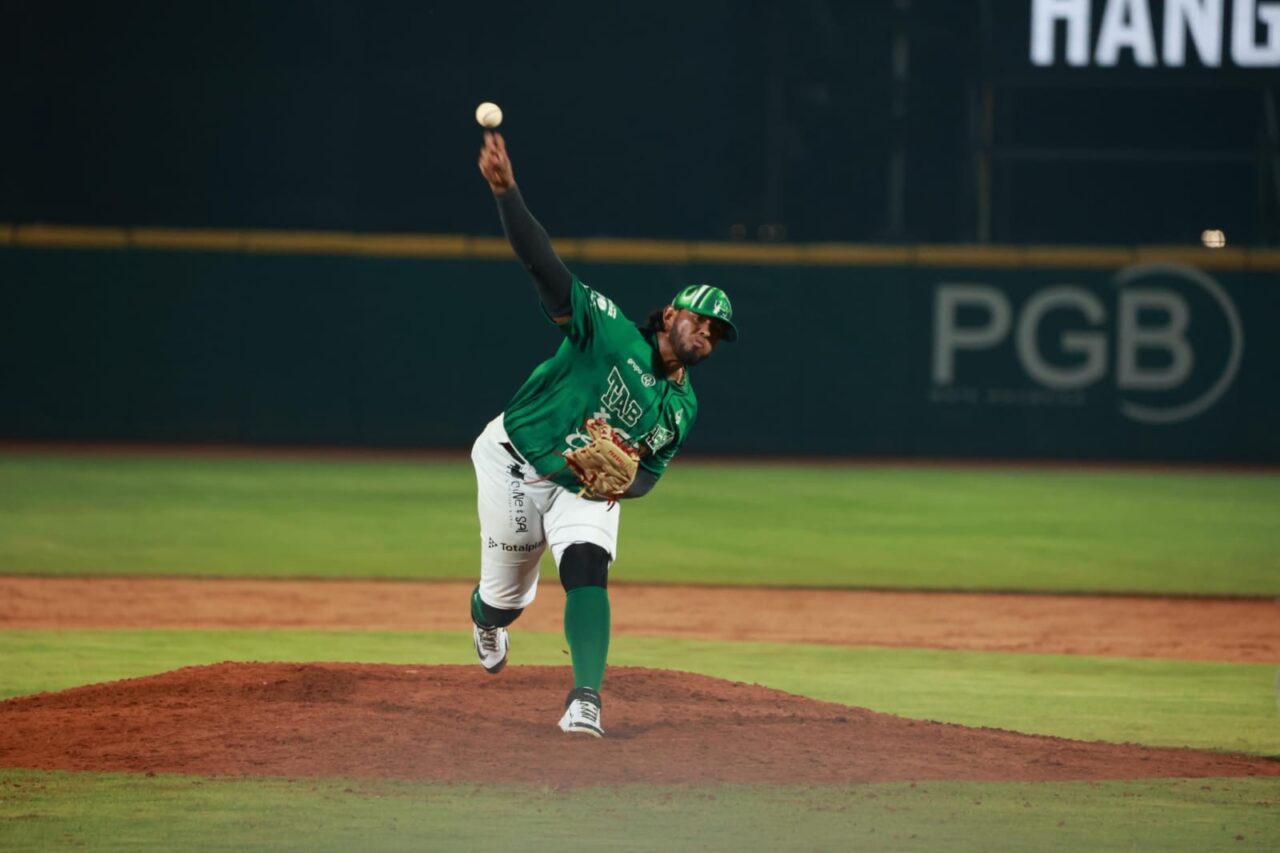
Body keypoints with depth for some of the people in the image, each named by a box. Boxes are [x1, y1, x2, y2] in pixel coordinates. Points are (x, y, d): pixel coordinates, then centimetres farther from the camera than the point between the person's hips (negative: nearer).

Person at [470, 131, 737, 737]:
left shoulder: (681, 407, -1)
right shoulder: (609, 332, -19)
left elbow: (649, 471, 8)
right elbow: (545, 266, -28)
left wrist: (625, 480, -19)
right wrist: (505, 192, -41)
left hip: (586, 490, 3)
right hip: (514, 464, -3)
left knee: (588, 573, -24)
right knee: (509, 595, 7)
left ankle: (585, 701, -32)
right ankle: (487, 621, 47)